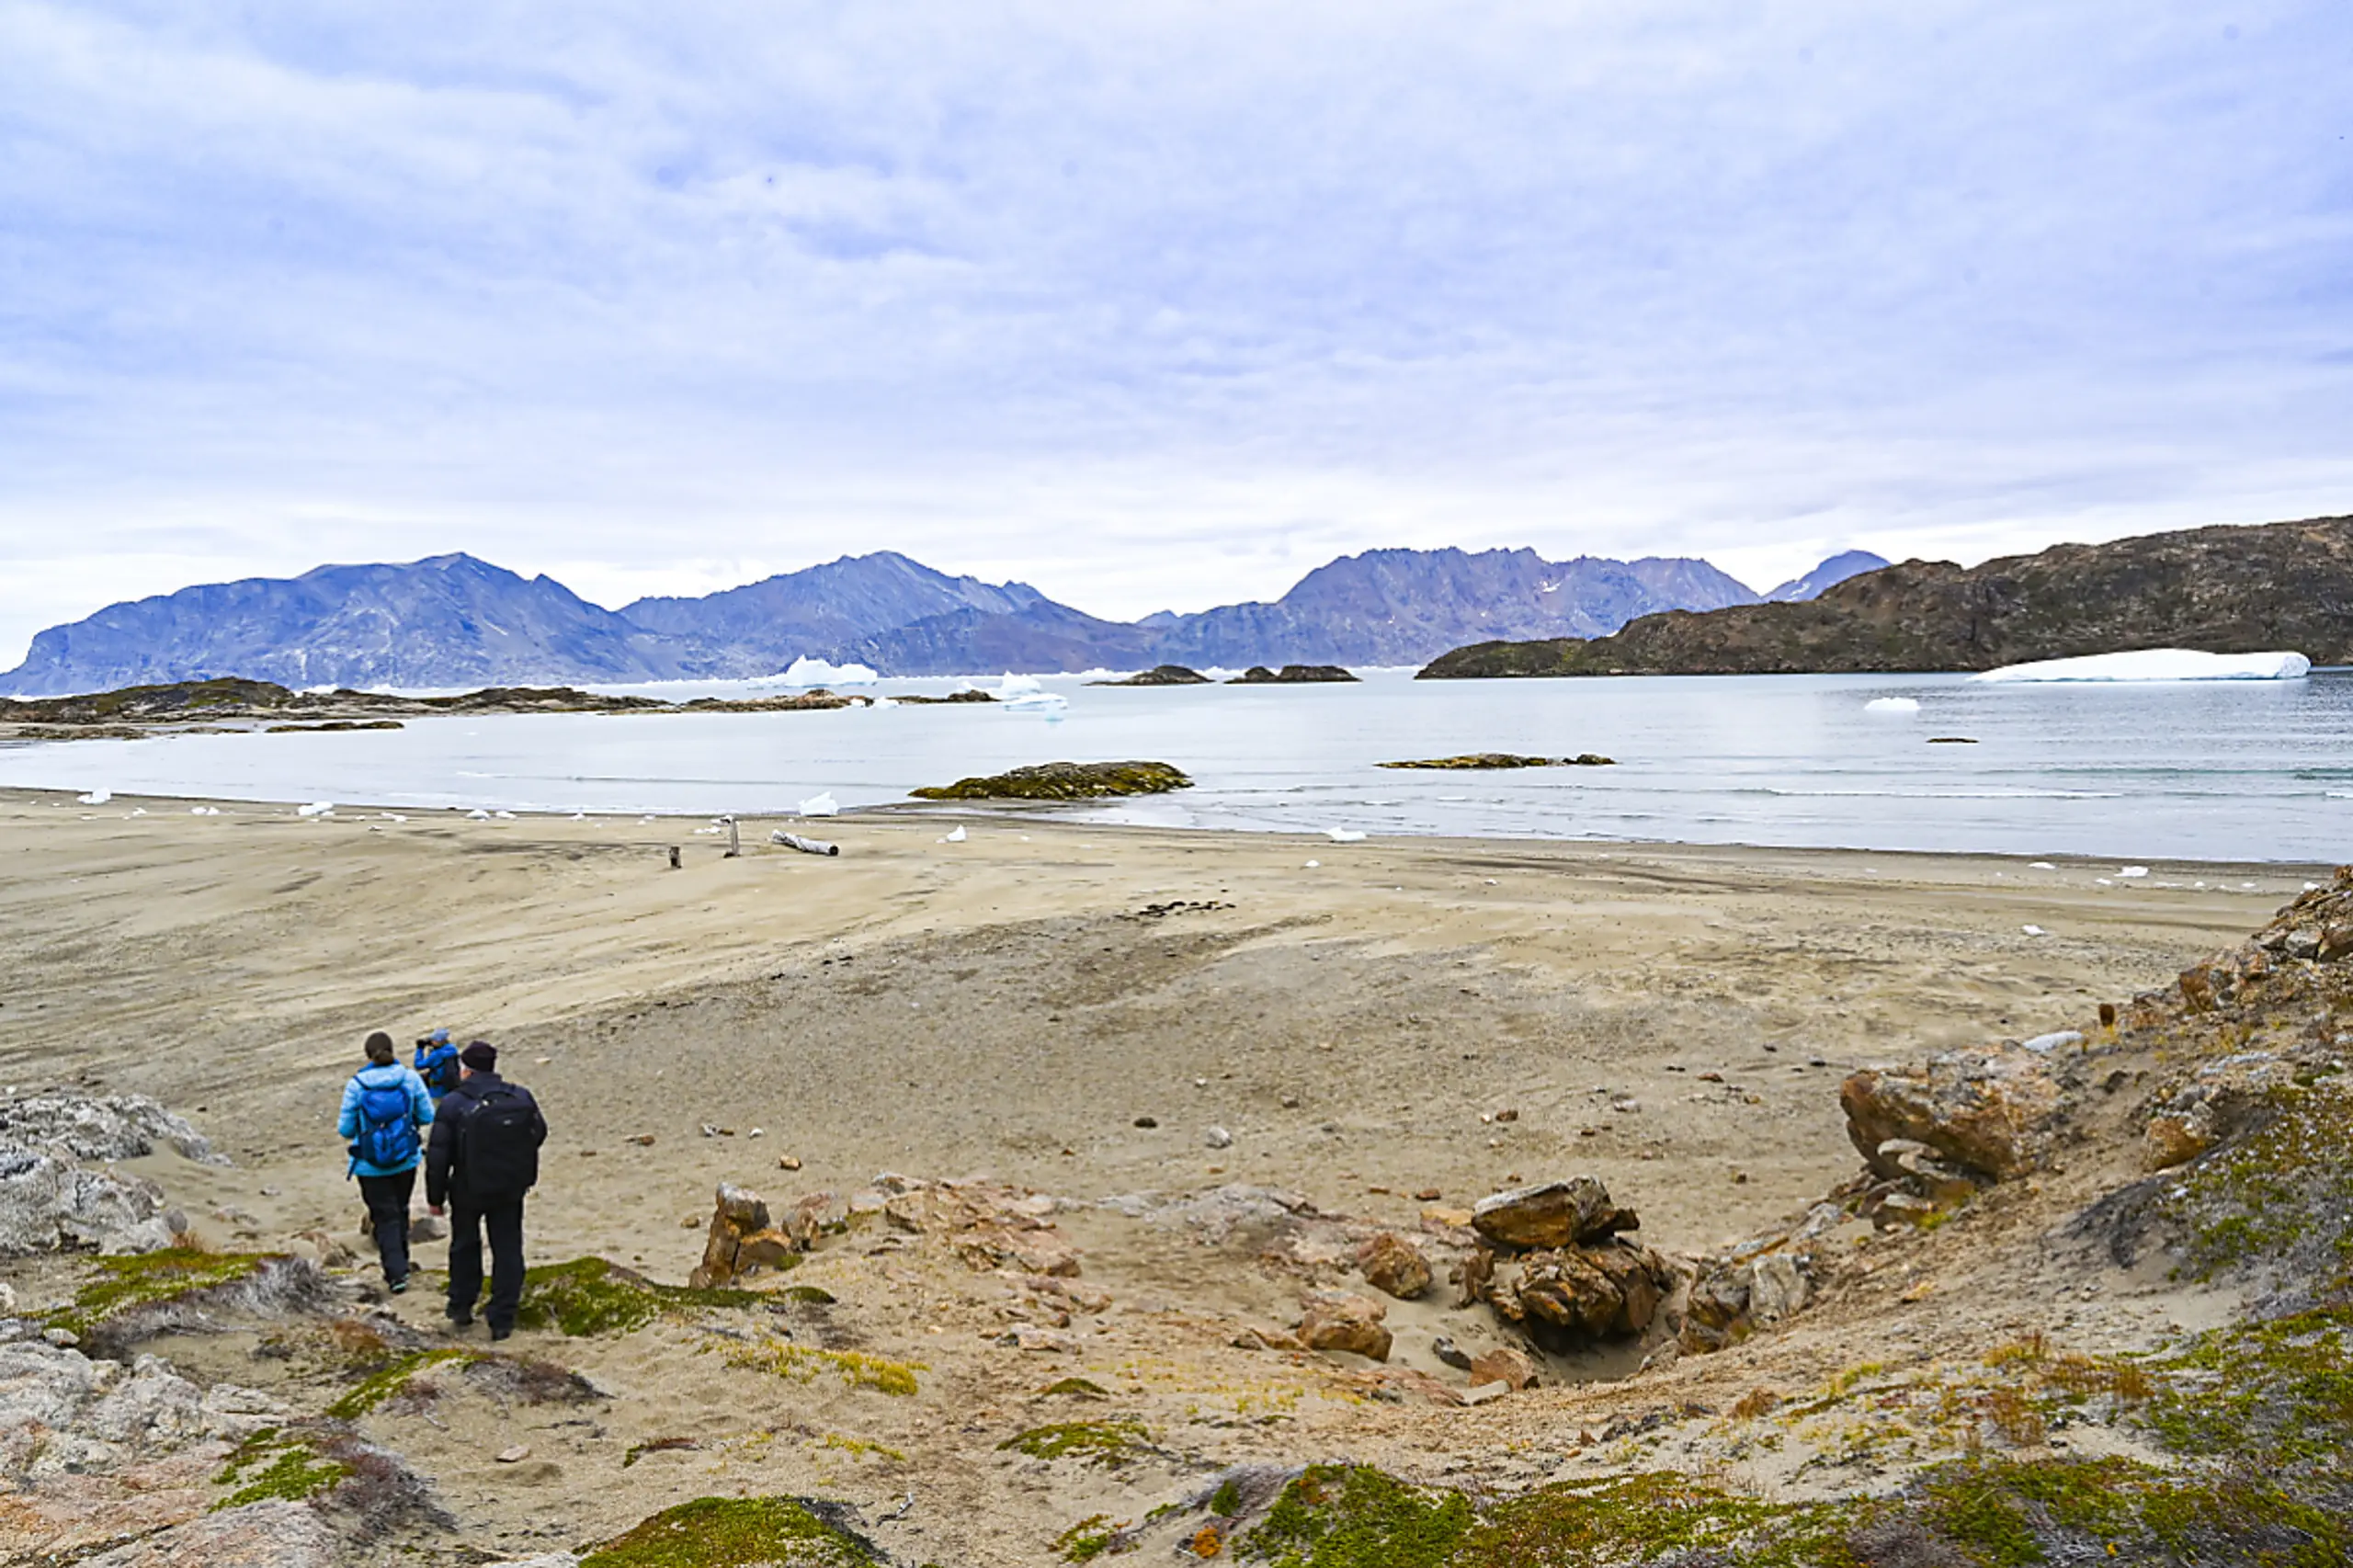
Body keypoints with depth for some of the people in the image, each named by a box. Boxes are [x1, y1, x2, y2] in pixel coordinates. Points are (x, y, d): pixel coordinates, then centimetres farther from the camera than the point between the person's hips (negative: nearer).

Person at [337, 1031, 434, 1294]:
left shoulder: (356, 1085, -14)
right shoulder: (410, 1079, -9)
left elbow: (346, 1129, -7)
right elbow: (427, 1117, -2)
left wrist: (341, 1127, 16)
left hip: (371, 1165, -3)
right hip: (406, 1161, 3)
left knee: (385, 1217, 5)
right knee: (400, 1211, 21)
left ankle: (397, 1273, -1)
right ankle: (401, 1264, 33)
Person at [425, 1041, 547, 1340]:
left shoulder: (453, 1104, -14)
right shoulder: (521, 1098, -6)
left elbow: (438, 1156, -12)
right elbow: (539, 1135, 8)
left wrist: (435, 1196, -1)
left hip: (468, 1191, -1)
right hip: (510, 1192, 1)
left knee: (464, 1246, 21)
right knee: (507, 1251, 9)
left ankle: (461, 1307, 30)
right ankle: (502, 1320, 9)